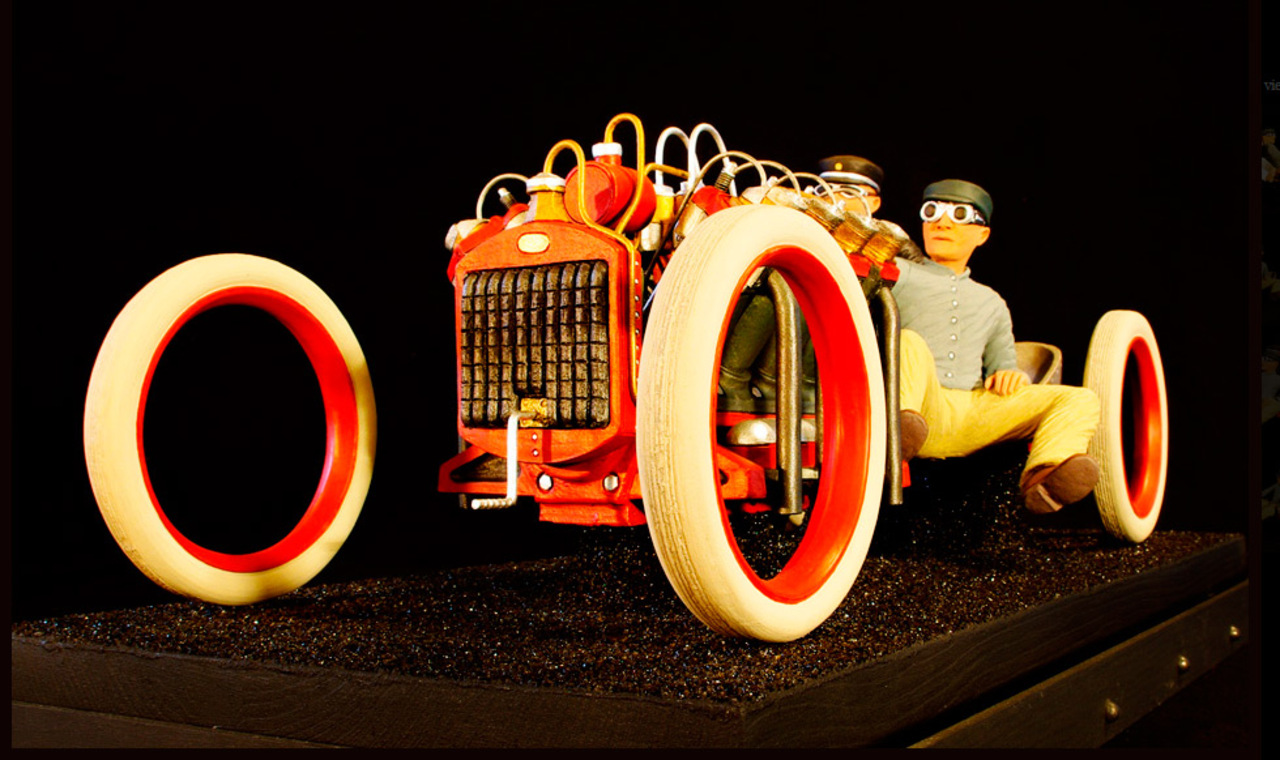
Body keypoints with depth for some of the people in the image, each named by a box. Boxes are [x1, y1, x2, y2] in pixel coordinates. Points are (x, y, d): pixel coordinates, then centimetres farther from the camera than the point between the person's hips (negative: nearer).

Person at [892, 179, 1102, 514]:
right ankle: (901, 428, -64)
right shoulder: (900, 275, 20)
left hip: (975, 414, 4)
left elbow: (1004, 365, 30)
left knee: (1081, 399, -12)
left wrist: (1011, 375, 7)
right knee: (909, 342, -34)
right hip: (923, 407, -4)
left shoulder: (991, 303, 34)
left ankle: (1046, 477, -44)